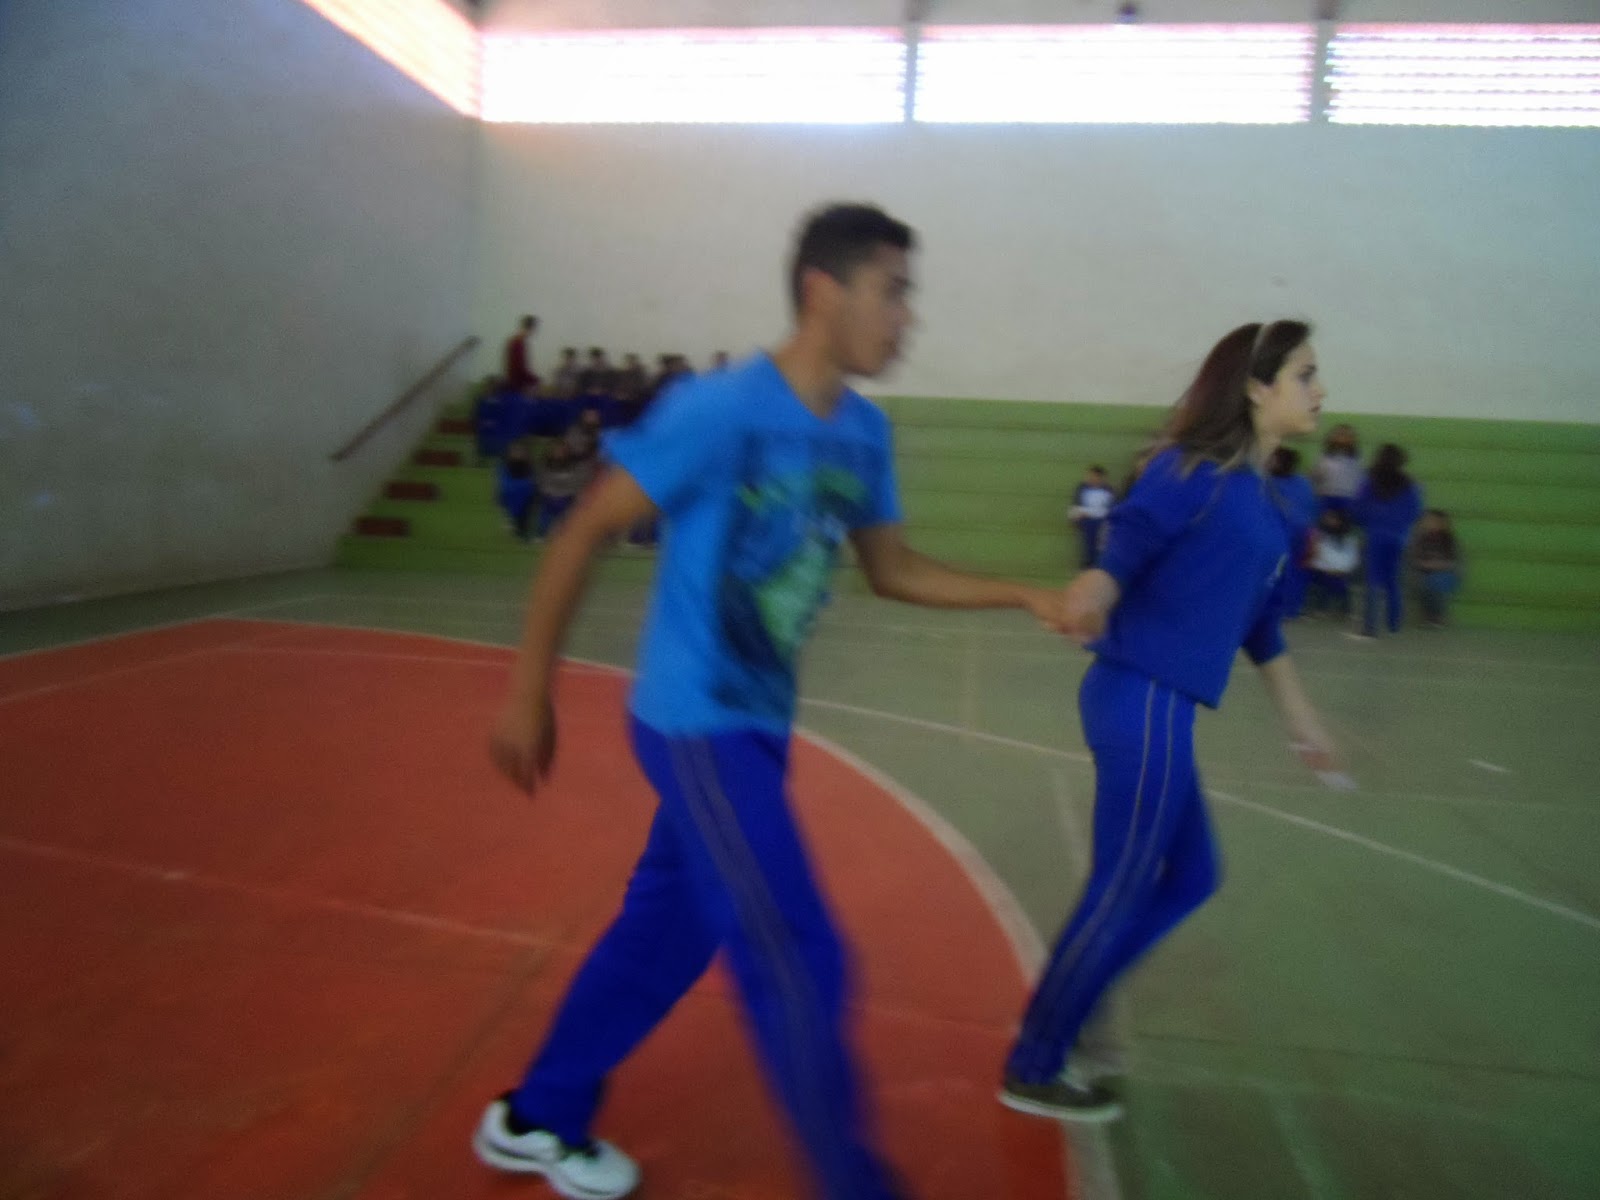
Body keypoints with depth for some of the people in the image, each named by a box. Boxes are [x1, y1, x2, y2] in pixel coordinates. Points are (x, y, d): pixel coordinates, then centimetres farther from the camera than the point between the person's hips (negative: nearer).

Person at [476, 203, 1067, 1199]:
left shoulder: (863, 432, 3)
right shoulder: (719, 411, -19)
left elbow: (893, 570, 13)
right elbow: (583, 535, -13)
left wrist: (1025, 597, 3)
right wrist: (530, 696, -10)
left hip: (759, 725, 8)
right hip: (697, 724, -8)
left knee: (668, 931, 18)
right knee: (801, 968, -4)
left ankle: (535, 1120, 39)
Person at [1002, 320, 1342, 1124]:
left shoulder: (1262, 499, 16)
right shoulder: (1195, 470, -11)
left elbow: (1258, 617, 23)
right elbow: (1127, 541, -25)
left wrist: (1300, 716, 30)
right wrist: (1093, 596, -47)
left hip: (1160, 707, 9)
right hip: (1143, 703, -9)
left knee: (1189, 878, 18)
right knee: (1123, 892, 2)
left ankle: (1058, 1014, 30)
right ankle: (1034, 1071, 20)